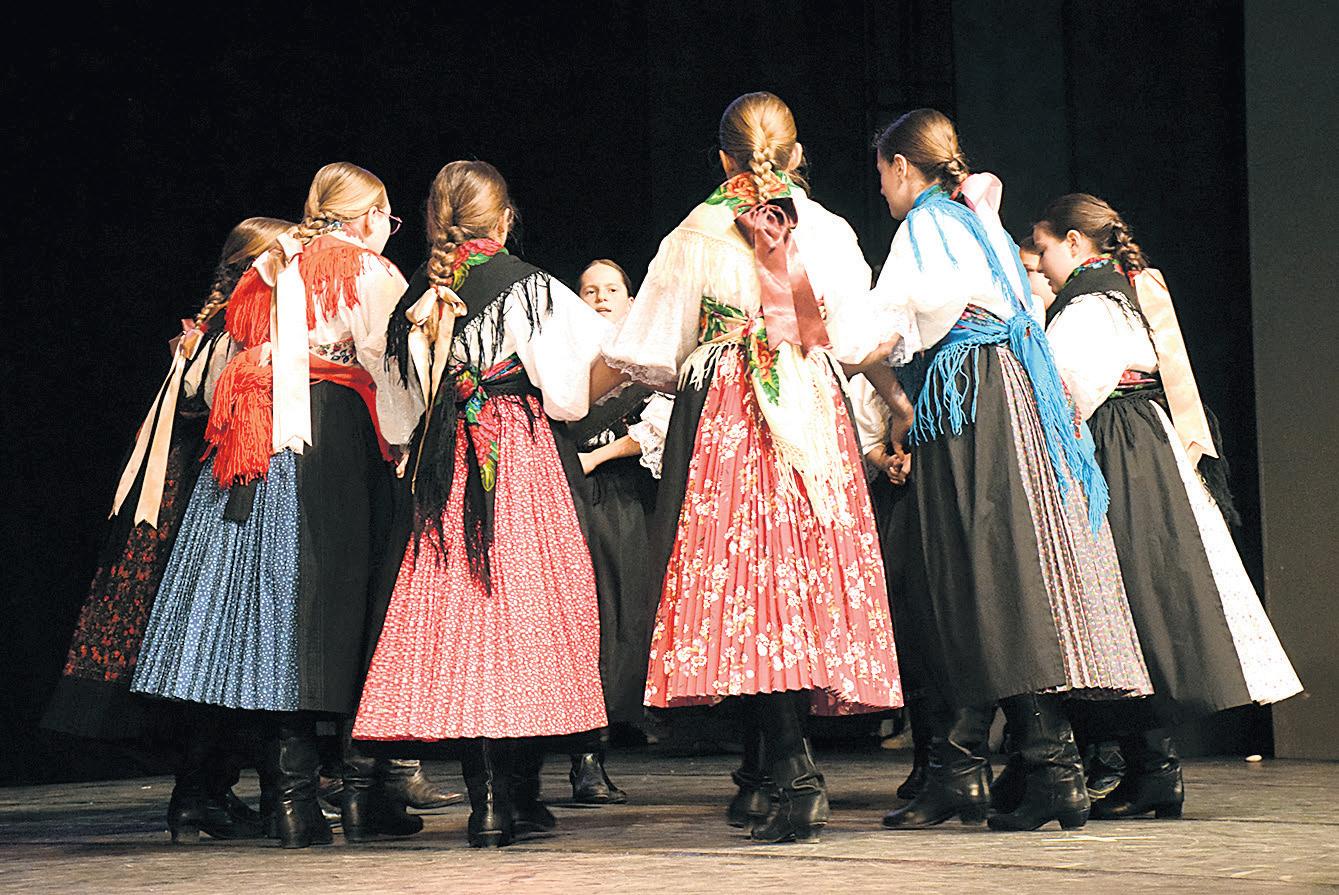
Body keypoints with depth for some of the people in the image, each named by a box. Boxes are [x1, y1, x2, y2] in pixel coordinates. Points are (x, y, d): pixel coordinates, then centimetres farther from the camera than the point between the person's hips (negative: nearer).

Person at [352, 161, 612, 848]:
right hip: (521, 457, -4)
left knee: (456, 611, 3)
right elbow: (564, 396, -7)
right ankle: (517, 797, 1)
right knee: (523, 605, 2)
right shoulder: (526, 286, -5)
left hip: (443, 471, 4)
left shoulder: (420, 294, 8)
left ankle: (484, 799, 0)